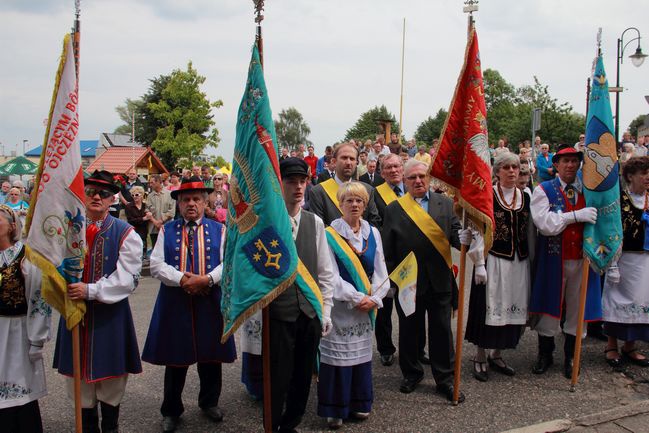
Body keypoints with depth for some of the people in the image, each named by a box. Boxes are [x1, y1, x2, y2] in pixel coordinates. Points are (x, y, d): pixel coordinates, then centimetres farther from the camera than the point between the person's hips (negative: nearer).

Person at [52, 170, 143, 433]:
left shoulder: (125, 233, -7)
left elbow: (127, 279, -14)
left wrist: (91, 290, -22)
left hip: (111, 313, -3)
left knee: (110, 374, 9)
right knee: (79, 372, 12)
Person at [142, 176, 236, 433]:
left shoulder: (219, 230, 4)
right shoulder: (167, 230, 5)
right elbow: (156, 265, -3)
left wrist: (206, 279, -19)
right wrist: (182, 279, -16)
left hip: (210, 303, 0)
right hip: (175, 303, 0)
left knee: (210, 356, 12)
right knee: (175, 358, 8)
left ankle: (209, 403, 33)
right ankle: (171, 411, 25)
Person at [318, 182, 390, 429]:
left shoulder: (373, 233, 7)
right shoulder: (330, 235, -8)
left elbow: (380, 271, 5)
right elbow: (331, 274, -11)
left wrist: (374, 298, -9)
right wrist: (357, 298, -15)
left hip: (367, 306, 4)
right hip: (339, 306, -4)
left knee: (361, 353, 11)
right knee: (338, 355, -1)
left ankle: (359, 403, 24)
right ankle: (334, 409, 11)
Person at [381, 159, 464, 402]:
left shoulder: (446, 204, 5)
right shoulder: (394, 209, 1)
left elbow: (456, 236, -4)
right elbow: (388, 250, 0)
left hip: (440, 281, 1)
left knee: (442, 331, 8)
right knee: (409, 331, 12)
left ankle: (445, 379, 22)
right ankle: (412, 374, 32)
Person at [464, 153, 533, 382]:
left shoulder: (525, 197, 9)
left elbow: (530, 232, 15)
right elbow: (478, 231, -9)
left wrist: (532, 261, 12)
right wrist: (479, 263, -13)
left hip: (519, 262, 5)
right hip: (493, 260, -5)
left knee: (512, 308, 9)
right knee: (488, 307, 0)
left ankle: (497, 355, 25)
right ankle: (480, 358, 14)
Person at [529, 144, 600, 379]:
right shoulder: (543, 190, -3)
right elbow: (545, 224, -17)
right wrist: (576, 215, -24)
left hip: (582, 260, 3)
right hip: (553, 260, -3)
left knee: (577, 309, 10)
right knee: (549, 307, 8)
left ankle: (570, 357, 26)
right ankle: (545, 354, 25)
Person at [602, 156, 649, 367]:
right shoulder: (619, 199, -9)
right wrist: (612, 264, -14)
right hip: (624, 259, -5)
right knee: (619, 300, 3)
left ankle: (629, 347, 23)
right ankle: (612, 346, 18)